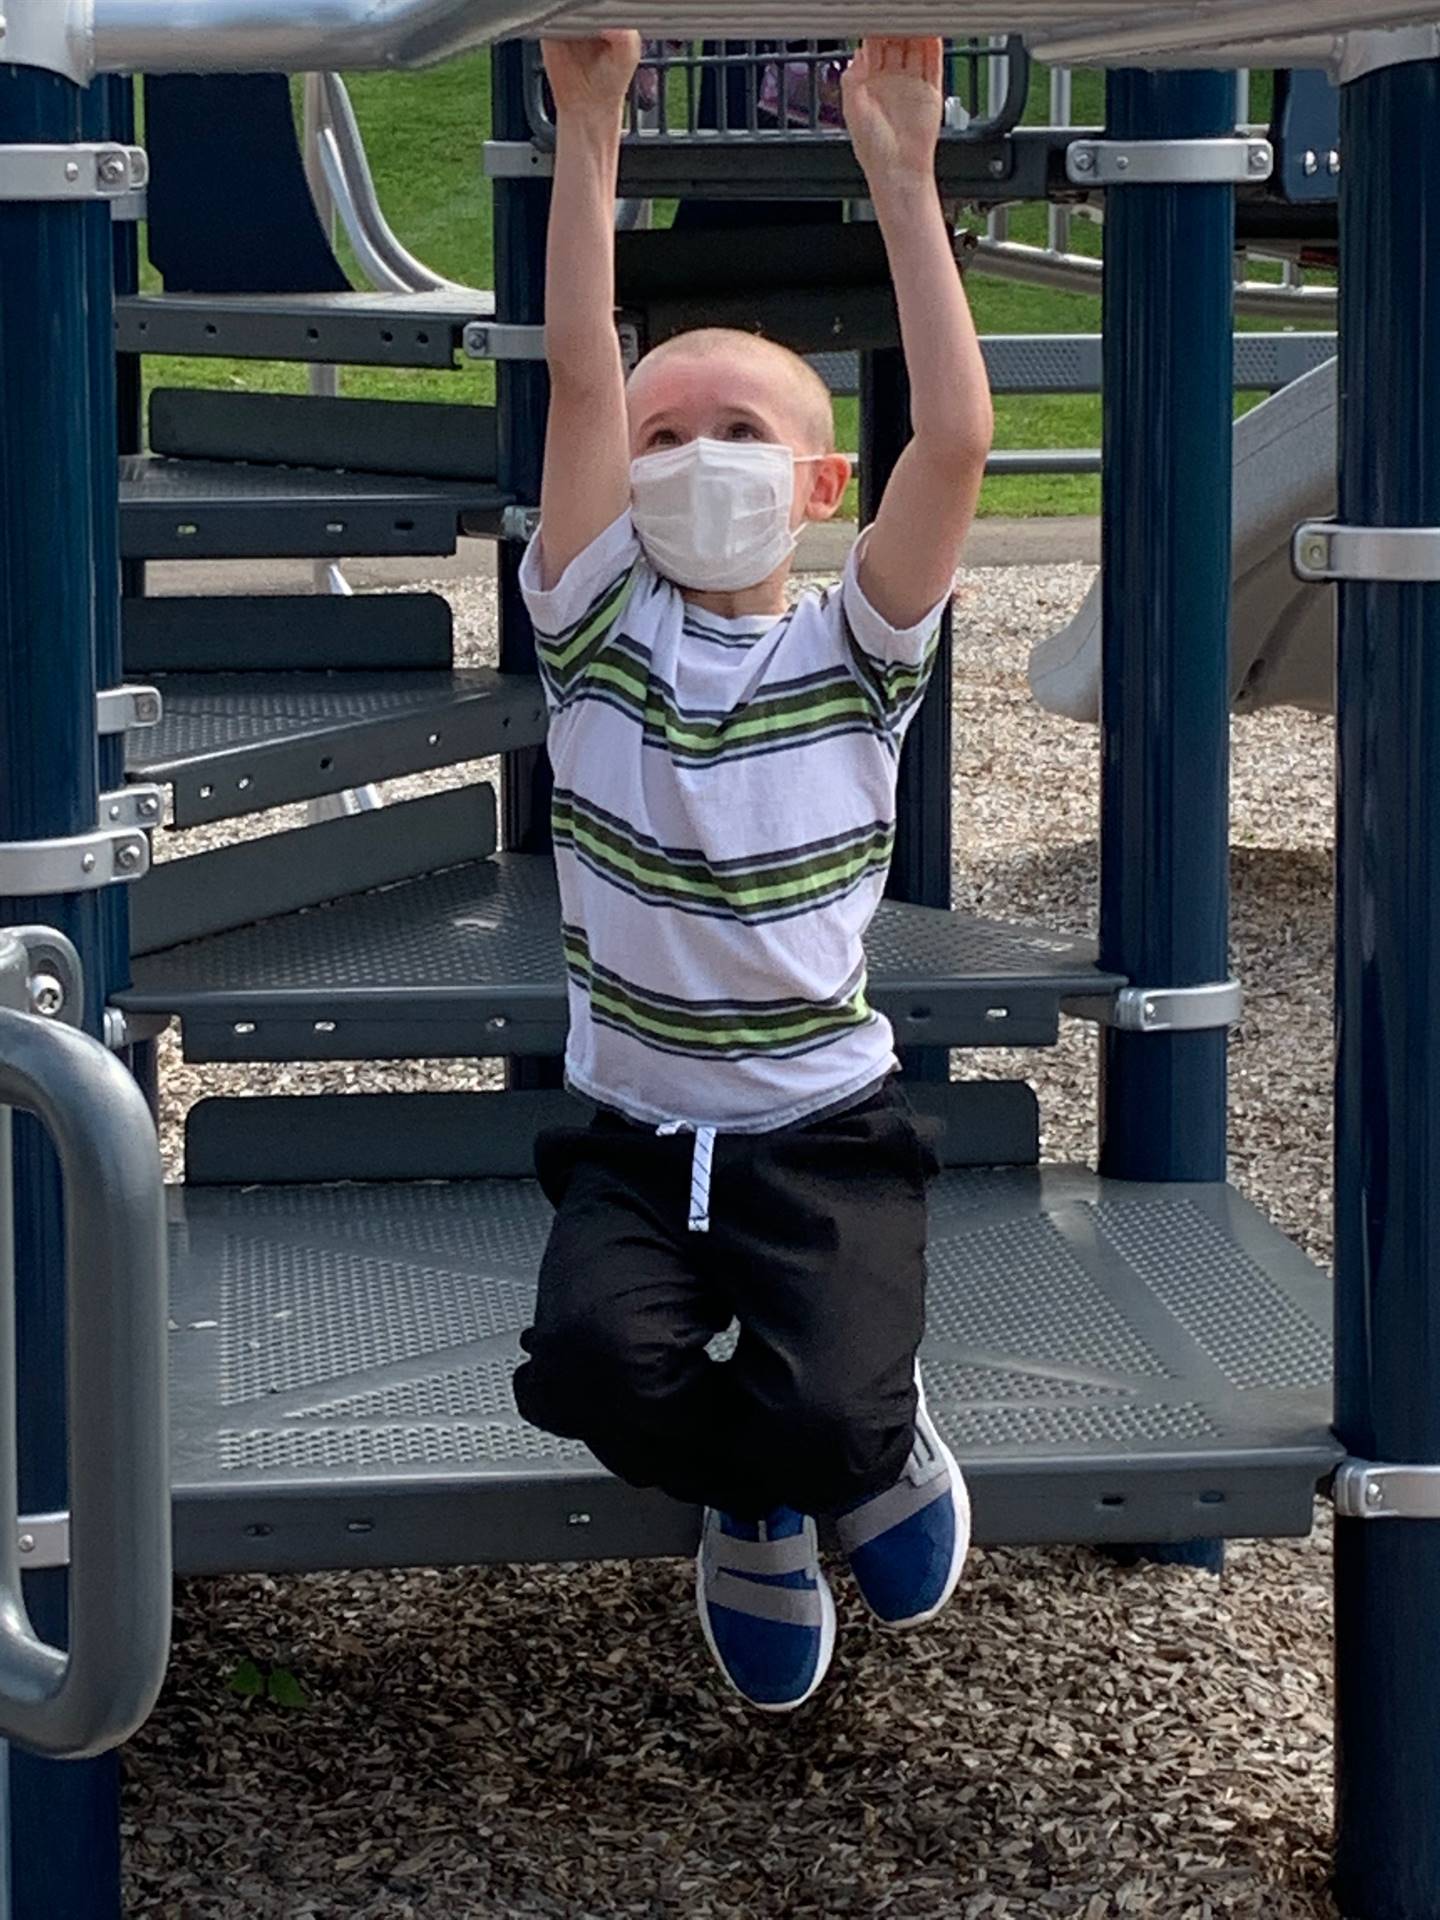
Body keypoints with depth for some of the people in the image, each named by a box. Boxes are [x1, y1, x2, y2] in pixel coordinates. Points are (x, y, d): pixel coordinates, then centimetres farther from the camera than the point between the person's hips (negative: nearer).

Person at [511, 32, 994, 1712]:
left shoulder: (854, 658, -1)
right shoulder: (595, 636, 1)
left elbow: (957, 438, -16)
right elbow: (579, 381, -10)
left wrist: (902, 173, -20)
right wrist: (589, 131, -16)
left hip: (824, 1136, -1)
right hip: (632, 1141, 1)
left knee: (830, 1421, -25)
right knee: (594, 1367, -27)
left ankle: (871, 1446, 14)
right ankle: (759, 1500, 7)